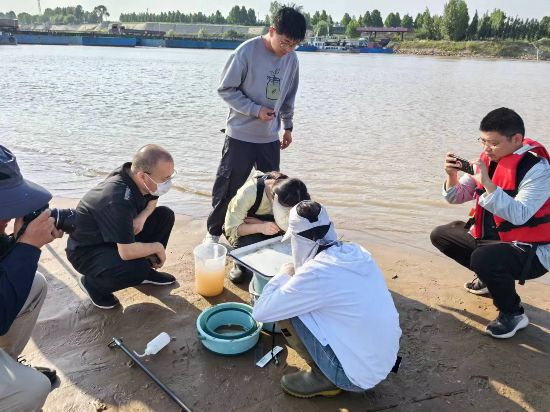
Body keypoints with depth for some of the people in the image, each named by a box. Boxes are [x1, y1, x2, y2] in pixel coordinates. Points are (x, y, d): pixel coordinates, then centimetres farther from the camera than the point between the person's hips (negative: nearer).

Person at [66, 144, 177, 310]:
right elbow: (127, 252, -38)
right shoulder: (120, 200, -38)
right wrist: (157, 247, -20)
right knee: (137, 269, -33)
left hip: (113, 235, 8)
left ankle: (146, 269, 13)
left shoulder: (134, 172, -13)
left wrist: (142, 217, -13)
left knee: (165, 215, -1)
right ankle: (92, 283, -2)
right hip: (86, 250, -8)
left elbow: (152, 201, 9)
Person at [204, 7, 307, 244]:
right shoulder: (247, 51, -15)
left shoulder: (291, 59, 1)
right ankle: (213, 232, 22)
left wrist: (287, 126, 18)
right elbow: (226, 89, -11)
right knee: (228, 188, 3)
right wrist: (256, 110, -19)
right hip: (240, 135, -5)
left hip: (270, 137, 5)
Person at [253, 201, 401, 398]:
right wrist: (297, 277, 10)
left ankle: (323, 377, 8)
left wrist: (284, 275, -1)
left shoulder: (316, 273, -25)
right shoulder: (357, 252, -4)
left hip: (358, 376, -7)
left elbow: (260, 312, -15)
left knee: (286, 311, -6)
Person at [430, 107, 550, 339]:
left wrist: (487, 183, -39)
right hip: (492, 238, 8)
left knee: (483, 258, -36)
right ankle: (492, 277, 23)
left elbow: (519, 216, -34)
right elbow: (457, 197, 2)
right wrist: (452, 175, -17)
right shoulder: (488, 160, 0)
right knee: (441, 235, 9)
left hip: (531, 251, -8)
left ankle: (513, 314, -6)